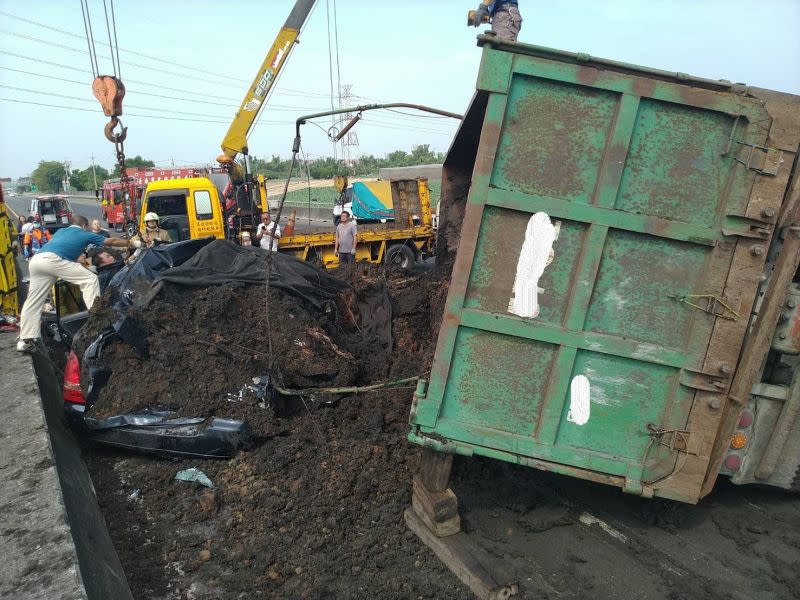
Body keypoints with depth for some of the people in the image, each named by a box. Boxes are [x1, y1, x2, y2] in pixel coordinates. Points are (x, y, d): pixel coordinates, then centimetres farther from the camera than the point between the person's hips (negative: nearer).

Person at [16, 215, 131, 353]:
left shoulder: (61, 231, 34)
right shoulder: (85, 234, 20)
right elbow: (111, 241, 29)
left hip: (36, 260, 7)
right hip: (52, 259, -7)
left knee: (33, 301, 10)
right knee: (90, 279, 0)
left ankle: (25, 340, 12)